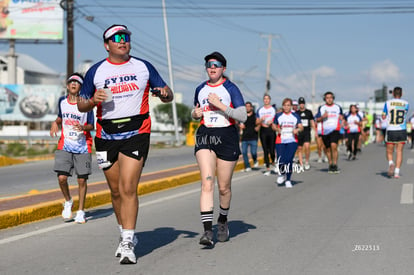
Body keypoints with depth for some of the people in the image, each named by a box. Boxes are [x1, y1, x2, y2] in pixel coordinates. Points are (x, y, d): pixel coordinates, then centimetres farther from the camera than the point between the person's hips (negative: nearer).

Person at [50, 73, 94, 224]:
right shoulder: (62, 101, 6)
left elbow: (91, 125, -2)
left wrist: (83, 127, -23)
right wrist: (55, 123, 3)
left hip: (83, 147, -2)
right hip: (65, 146, 2)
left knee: (82, 179, -1)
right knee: (62, 177, -9)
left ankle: (81, 211, 13)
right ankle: (68, 201, 19)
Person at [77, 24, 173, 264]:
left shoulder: (143, 67, 7)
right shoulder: (96, 71, 7)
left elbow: (167, 96, 13)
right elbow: (81, 105, 10)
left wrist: (166, 93, -11)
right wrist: (93, 100, -11)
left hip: (136, 133, -2)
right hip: (106, 135, 3)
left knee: (128, 189, -14)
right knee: (116, 191, 10)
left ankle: (127, 243, -12)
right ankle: (125, 233, 28)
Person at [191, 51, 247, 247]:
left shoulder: (231, 89, -2)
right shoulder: (200, 89, 11)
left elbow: (243, 116, -10)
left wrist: (220, 105, -18)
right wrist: (195, 114, 1)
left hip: (227, 138, -2)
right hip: (205, 136, 2)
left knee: (224, 187, 6)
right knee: (207, 183, -14)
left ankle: (222, 221, 33)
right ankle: (207, 230, -20)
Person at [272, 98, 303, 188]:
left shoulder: (295, 116, 6)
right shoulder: (278, 115, 6)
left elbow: (301, 127, 4)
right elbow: (273, 125, 15)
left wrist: (297, 130, -18)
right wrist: (277, 129, -7)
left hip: (292, 141, 0)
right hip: (280, 141, 0)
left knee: (289, 160, -10)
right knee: (281, 160, -9)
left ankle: (288, 180, 4)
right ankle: (282, 174, 23)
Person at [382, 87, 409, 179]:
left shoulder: (388, 103, -2)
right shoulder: (405, 103, 1)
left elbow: (383, 116, 5)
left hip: (390, 131, -1)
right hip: (402, 130, 1)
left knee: (389, 152, 11)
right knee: (399, 152, 6)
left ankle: (391, 163, -18)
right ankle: (397, 172, -3)